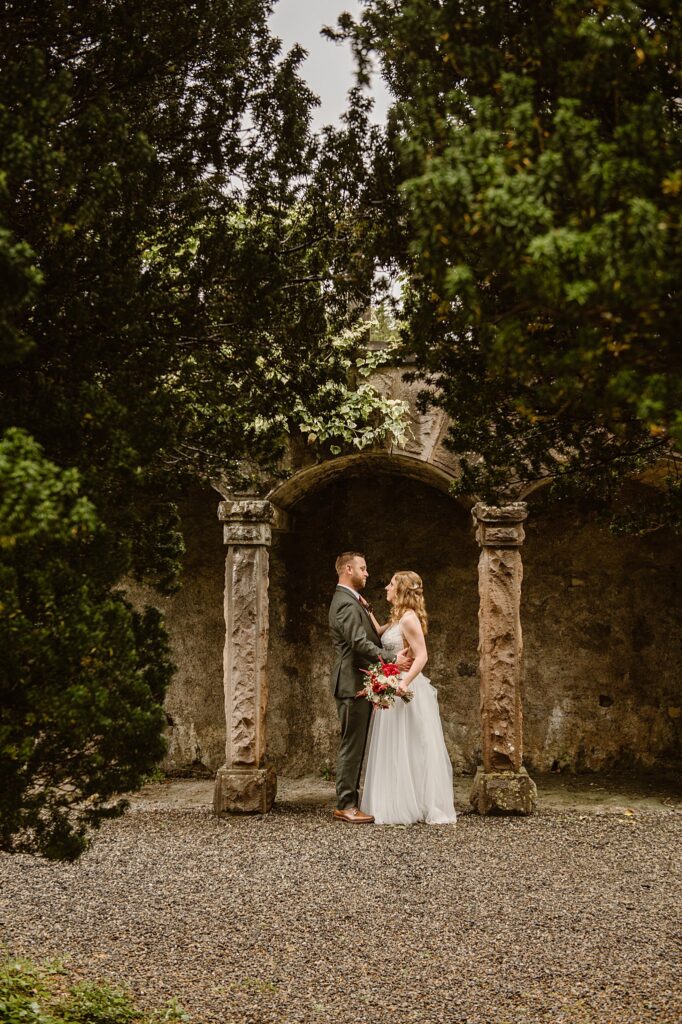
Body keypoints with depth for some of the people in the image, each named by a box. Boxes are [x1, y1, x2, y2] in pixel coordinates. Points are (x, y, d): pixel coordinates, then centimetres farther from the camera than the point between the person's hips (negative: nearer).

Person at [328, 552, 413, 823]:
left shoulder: (351, 601, 19)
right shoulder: (346, 603, -16)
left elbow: (368, 637, 23)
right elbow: (360, 642, -24)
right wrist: (392, 658, -21)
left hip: (358, 684, 11)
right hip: (352, 684, -11)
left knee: (356, 745, 13)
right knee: (352, 745, -6)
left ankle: (349, 801, 19)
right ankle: (345, 806, -2)